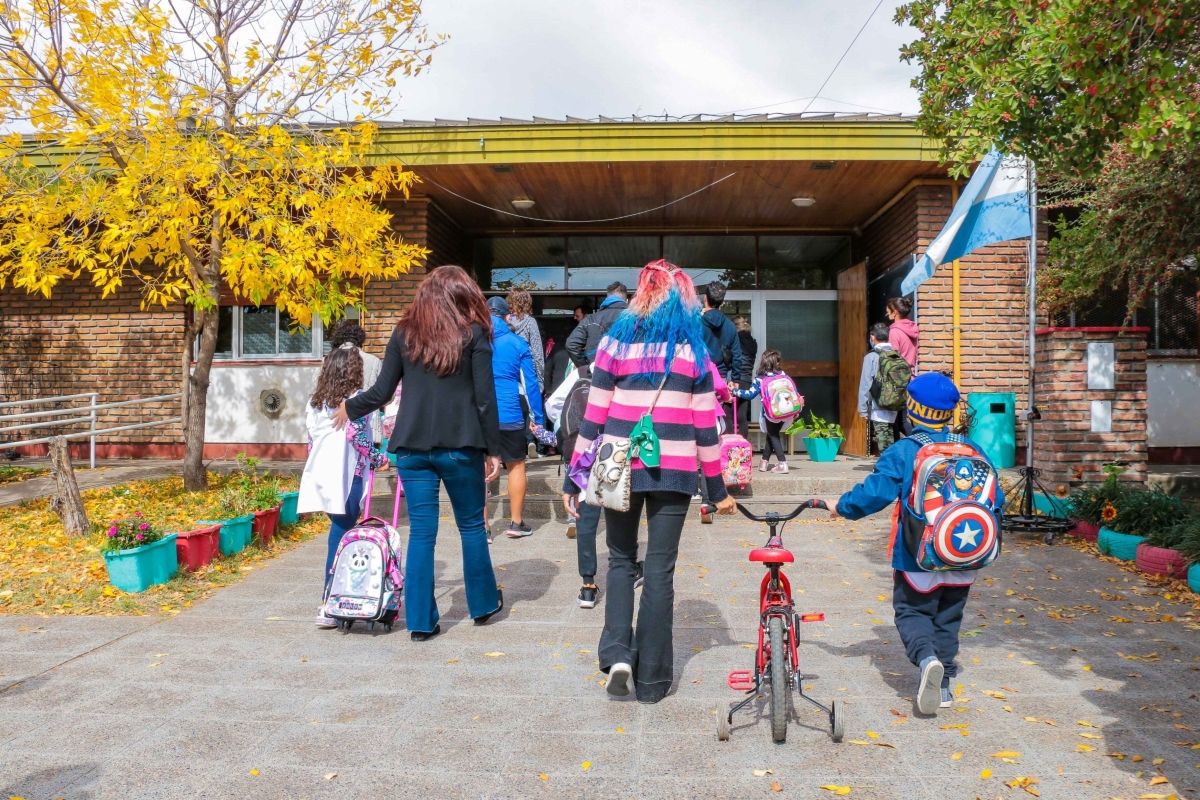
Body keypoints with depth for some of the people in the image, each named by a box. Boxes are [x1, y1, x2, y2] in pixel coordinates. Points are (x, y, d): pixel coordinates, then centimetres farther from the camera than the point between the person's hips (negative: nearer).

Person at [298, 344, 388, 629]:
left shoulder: (315, 402, 14)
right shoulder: (356, 397, -4)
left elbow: (311, 441, 17)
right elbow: (356, 435, -13)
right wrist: (379, 458, -1)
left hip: (320, 475, 6)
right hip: (346, 477, -6)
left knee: (339, 534, 14)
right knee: (341, 538, -2)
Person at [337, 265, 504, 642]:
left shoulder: (404, 332, 7)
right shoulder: (473, 333, 0)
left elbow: (382, 392, 6)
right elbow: (485, 398, -4)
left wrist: (349, 408, 25)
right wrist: (493, 450, 3)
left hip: (412, 447, 2)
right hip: (460, 446, -2)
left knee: (421, 532, 6)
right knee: (471, 525, 14)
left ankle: (420, 621, 10)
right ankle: (483, 603, 29)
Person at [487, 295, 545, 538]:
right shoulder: (517, 343, 1)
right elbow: (531, 383, 0)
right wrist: (538, 417, 4)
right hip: (509, 415, -1)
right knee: (516, 466, 13)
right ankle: (516, 523, 17)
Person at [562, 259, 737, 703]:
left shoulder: (617, 341, 2)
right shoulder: (694, 349, 4)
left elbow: (593, 418, -1)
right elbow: (705, 427, 2)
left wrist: (573, 478, 6)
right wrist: (717, 488, 10)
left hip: (620, 468, 0)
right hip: (673, 472, 0)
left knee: (621, 560, 18)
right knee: (660, 570, 8)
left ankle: (617, 653, 4)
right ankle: (652, 678, 14)